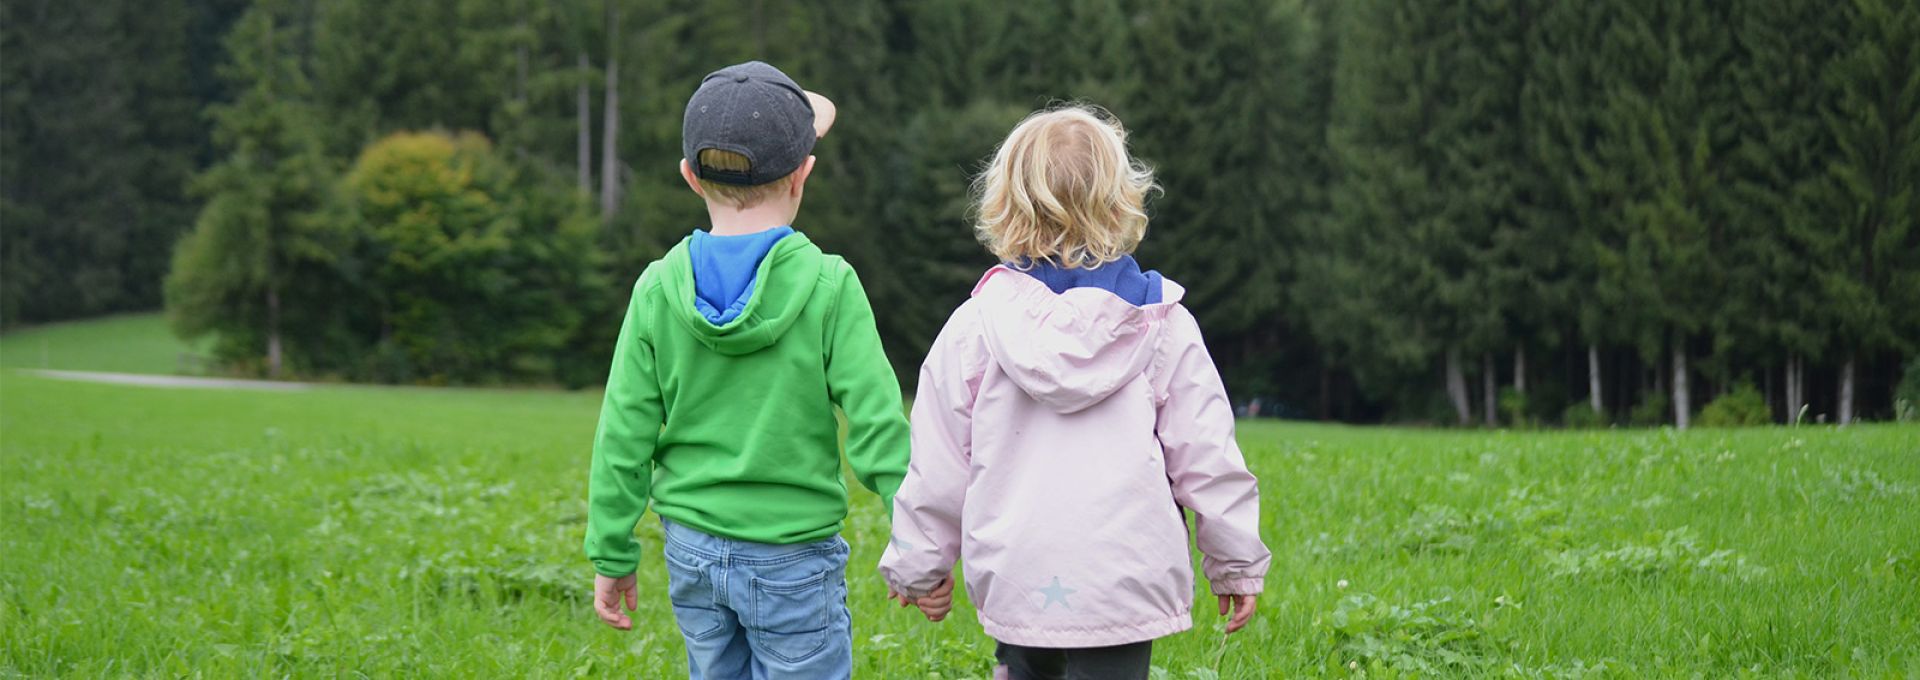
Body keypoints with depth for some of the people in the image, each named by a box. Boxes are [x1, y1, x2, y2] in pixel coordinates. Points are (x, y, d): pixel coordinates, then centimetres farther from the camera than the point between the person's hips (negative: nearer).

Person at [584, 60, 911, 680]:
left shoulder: (658, 291, -3)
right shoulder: (827, 288, -12)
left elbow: (624, 438, 0)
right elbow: (877, 425, -12)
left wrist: (611, 557, 10)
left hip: (692, 552, 4)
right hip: (792, 559, -4)